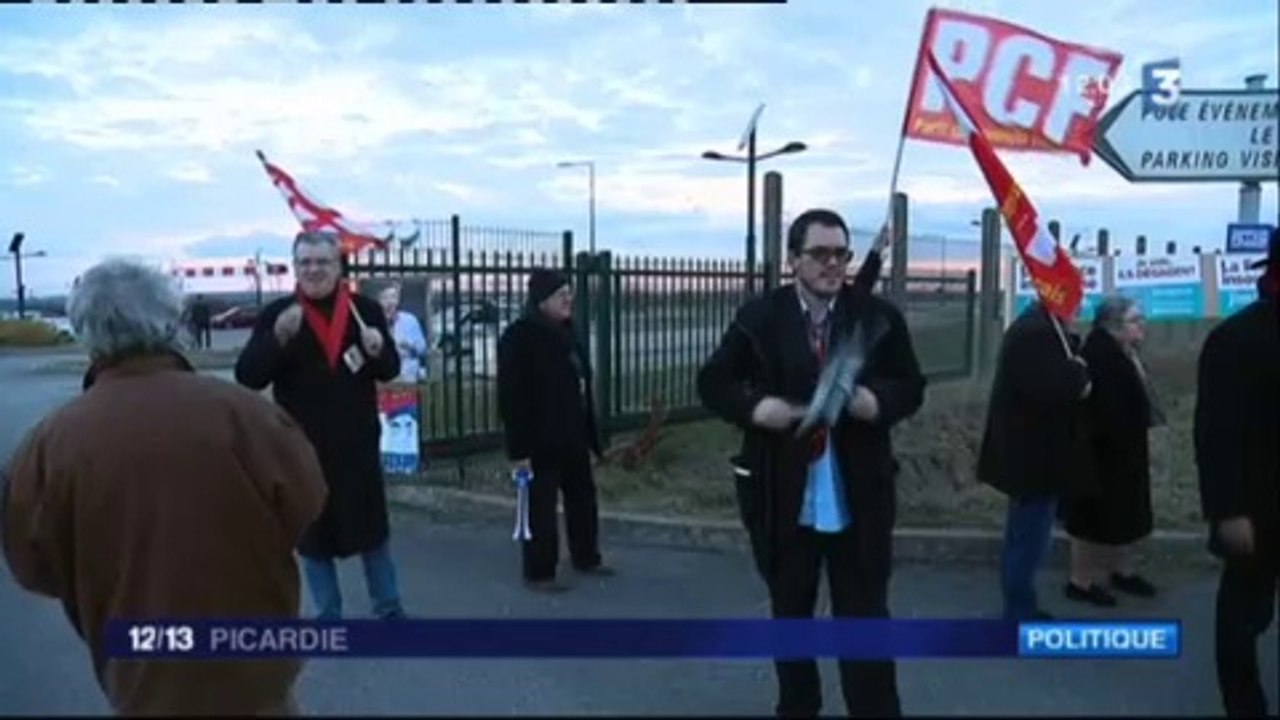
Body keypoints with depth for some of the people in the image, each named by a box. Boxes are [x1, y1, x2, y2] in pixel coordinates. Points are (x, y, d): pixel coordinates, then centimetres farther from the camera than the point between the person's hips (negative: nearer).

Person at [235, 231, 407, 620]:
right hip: (303, 445, -1)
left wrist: (379, 350, -19)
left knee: (372, 528, 14)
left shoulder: (366, 309, -2)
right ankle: (328, 617, 28)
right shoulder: (276, 314, -6)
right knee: (313, 535, 11)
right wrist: (279, 337, -28)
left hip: (357, 443, 1)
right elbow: (247, 376, -12)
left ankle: (389, 608, 31)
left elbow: (390, 370, 4)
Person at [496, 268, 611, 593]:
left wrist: (590, 434, 15)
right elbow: (511, 397, -18)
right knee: (541, 507, 1)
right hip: (540, 441, -8)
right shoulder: (519, 337, -14)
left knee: (583, 498, 17)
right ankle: (538, 573, 14)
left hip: (572, 437, 8)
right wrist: (519, 448, -21)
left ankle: (586, 558, 34)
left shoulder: (565, 332, 12)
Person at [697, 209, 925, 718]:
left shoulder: (879, 317, 0)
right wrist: (756, 407, -18)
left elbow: (911, 388, 4)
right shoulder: (759, 317, -2)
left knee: (865, 615, 6)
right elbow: (713, 383, 1)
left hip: (859, 496, 0)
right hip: (783, 495, 1)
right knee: (789, 612, 17)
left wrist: (876, 402, -18)